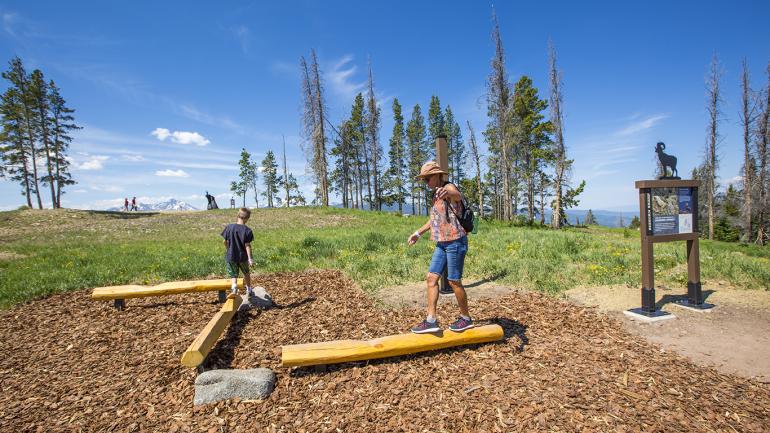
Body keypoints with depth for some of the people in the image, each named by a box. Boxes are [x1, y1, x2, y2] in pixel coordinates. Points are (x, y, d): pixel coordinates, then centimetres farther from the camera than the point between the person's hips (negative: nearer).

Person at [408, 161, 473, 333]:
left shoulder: (449, 188, -12)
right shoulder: (437, 194, 16)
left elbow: (457, 195, -39)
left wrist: (447, 192, -62)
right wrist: (418, 233, 33)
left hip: (455, 242, -9)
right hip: (442, 243, 9)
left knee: (454, 281, 0)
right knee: (432, 278, 4)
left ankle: (466, 319, 19)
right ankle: (431, 320, 8)